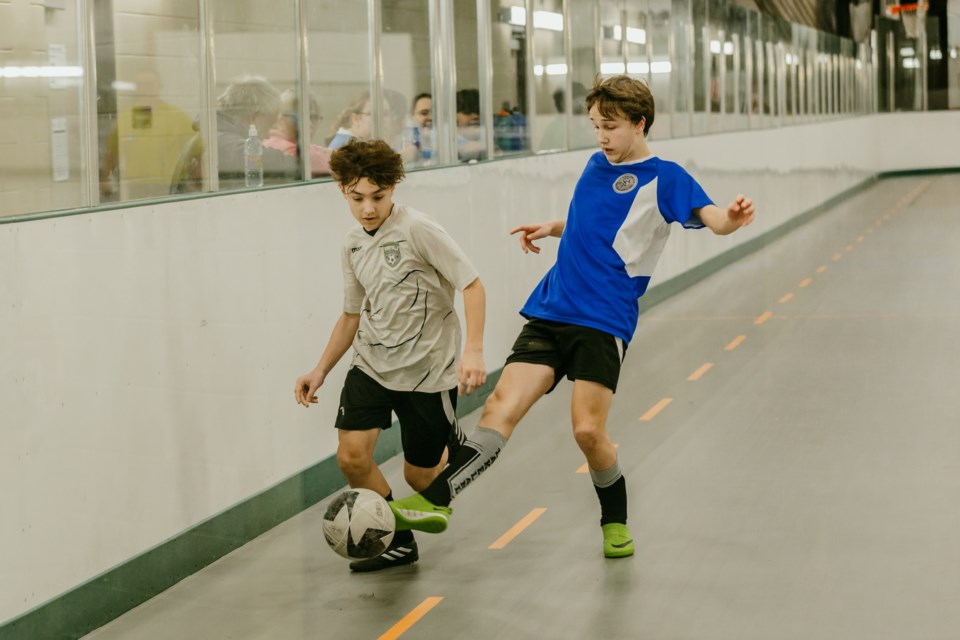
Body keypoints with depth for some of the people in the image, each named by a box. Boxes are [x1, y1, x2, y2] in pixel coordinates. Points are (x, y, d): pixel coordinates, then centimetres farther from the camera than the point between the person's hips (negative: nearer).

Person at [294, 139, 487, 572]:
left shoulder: (417, 230, -15)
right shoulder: (353, 245, 6)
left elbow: (472, 285, -15)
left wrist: (474, 350, -25)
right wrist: (320, 371, 9)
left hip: (428, 369, -5)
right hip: (371, 364, 5)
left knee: (419, 476, 4)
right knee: (352, 455, -15)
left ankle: (454, 446, 41)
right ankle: (399, 542, 8)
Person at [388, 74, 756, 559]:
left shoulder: (664, 178, -4)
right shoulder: (598, 164, 17)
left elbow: (708, 216, -21)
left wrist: (730, 220, -44)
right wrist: (550, 228, 18)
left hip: (604, 323, -5)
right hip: (549, 312, 6)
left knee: (588, 430, -12)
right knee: (501, 407, -8)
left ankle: (615, 523, 14)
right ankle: (433, 501, -16)